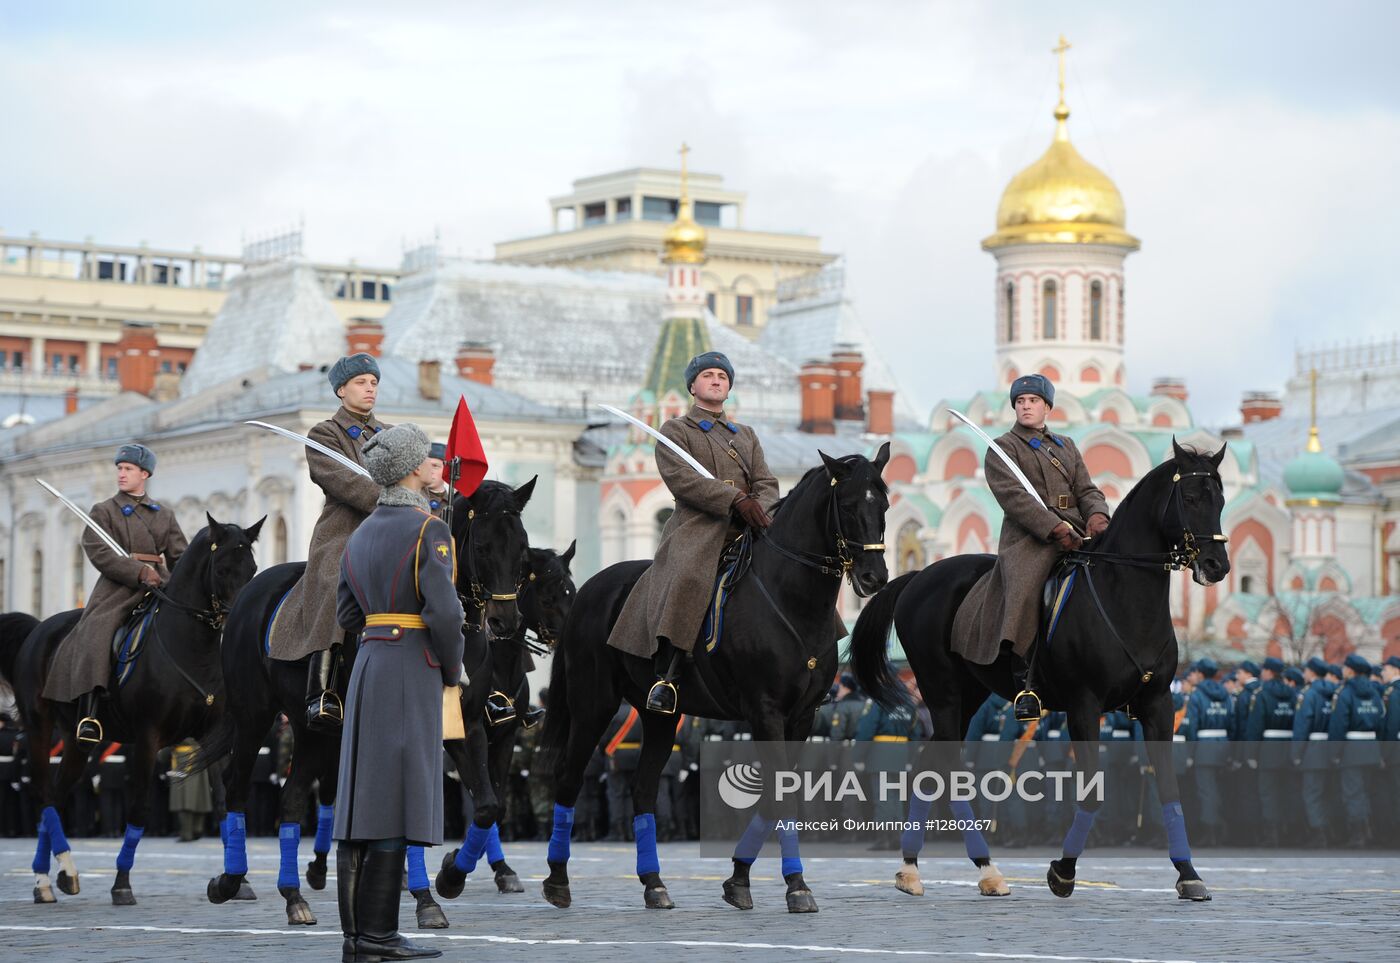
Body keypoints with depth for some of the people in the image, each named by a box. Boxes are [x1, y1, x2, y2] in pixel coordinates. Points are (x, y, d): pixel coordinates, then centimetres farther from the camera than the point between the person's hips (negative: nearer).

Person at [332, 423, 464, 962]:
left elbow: (348, 616, 17)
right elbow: (444, 613, -19)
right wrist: (453, 670, -2)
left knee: (363, 801, 5)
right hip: (412, 671, -8)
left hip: (368, 666, 8)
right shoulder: (430, 530, -11)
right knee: (396, 803, -8)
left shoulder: (362, 534, 14)